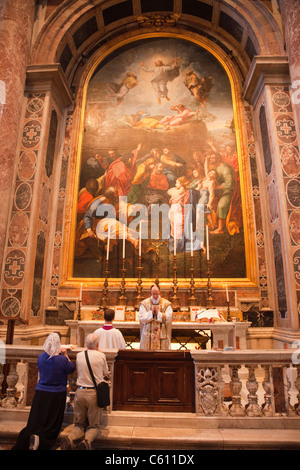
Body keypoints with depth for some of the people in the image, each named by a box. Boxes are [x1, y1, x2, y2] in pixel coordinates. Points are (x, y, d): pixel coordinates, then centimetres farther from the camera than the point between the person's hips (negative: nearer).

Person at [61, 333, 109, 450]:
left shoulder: (79, 355, 2)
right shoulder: (101, 356, -7)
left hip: (80, 392, 3)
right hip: (94, 393, -2)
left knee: (79, 424, 18)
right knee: (93, 425, 13)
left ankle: (69, 439, -11)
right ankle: (87, 441, -18)